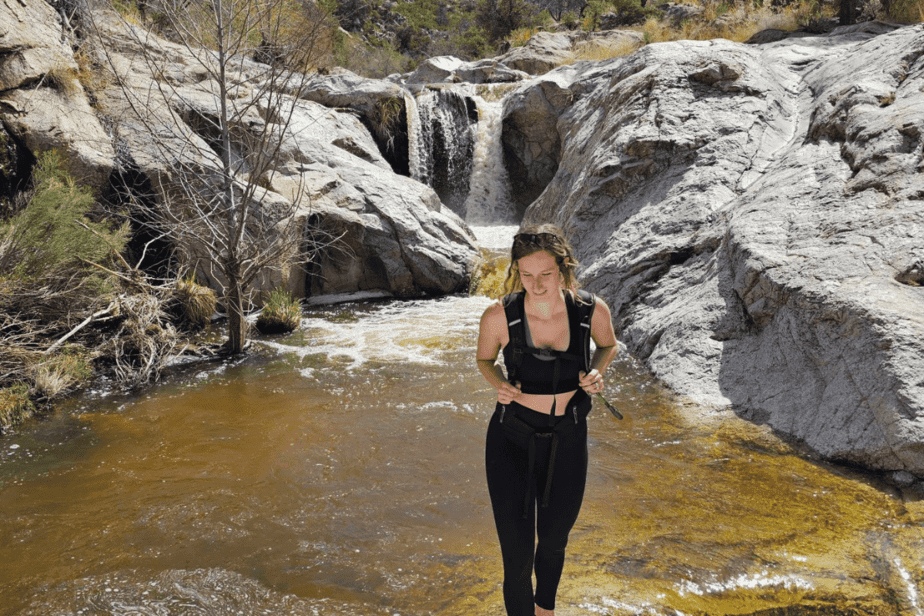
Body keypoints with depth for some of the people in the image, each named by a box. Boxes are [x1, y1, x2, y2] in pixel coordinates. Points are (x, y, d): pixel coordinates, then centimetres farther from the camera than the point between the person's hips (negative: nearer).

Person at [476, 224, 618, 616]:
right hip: (512, 441, -2)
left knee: (554, 541, 25)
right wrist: (499, 385, -19)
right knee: (518, 561, -7)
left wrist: (596, 374, -14)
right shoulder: (499, 315, -19)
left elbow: (608, 345, 7)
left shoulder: (592, 310, -15)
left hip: (566, 442, 3)